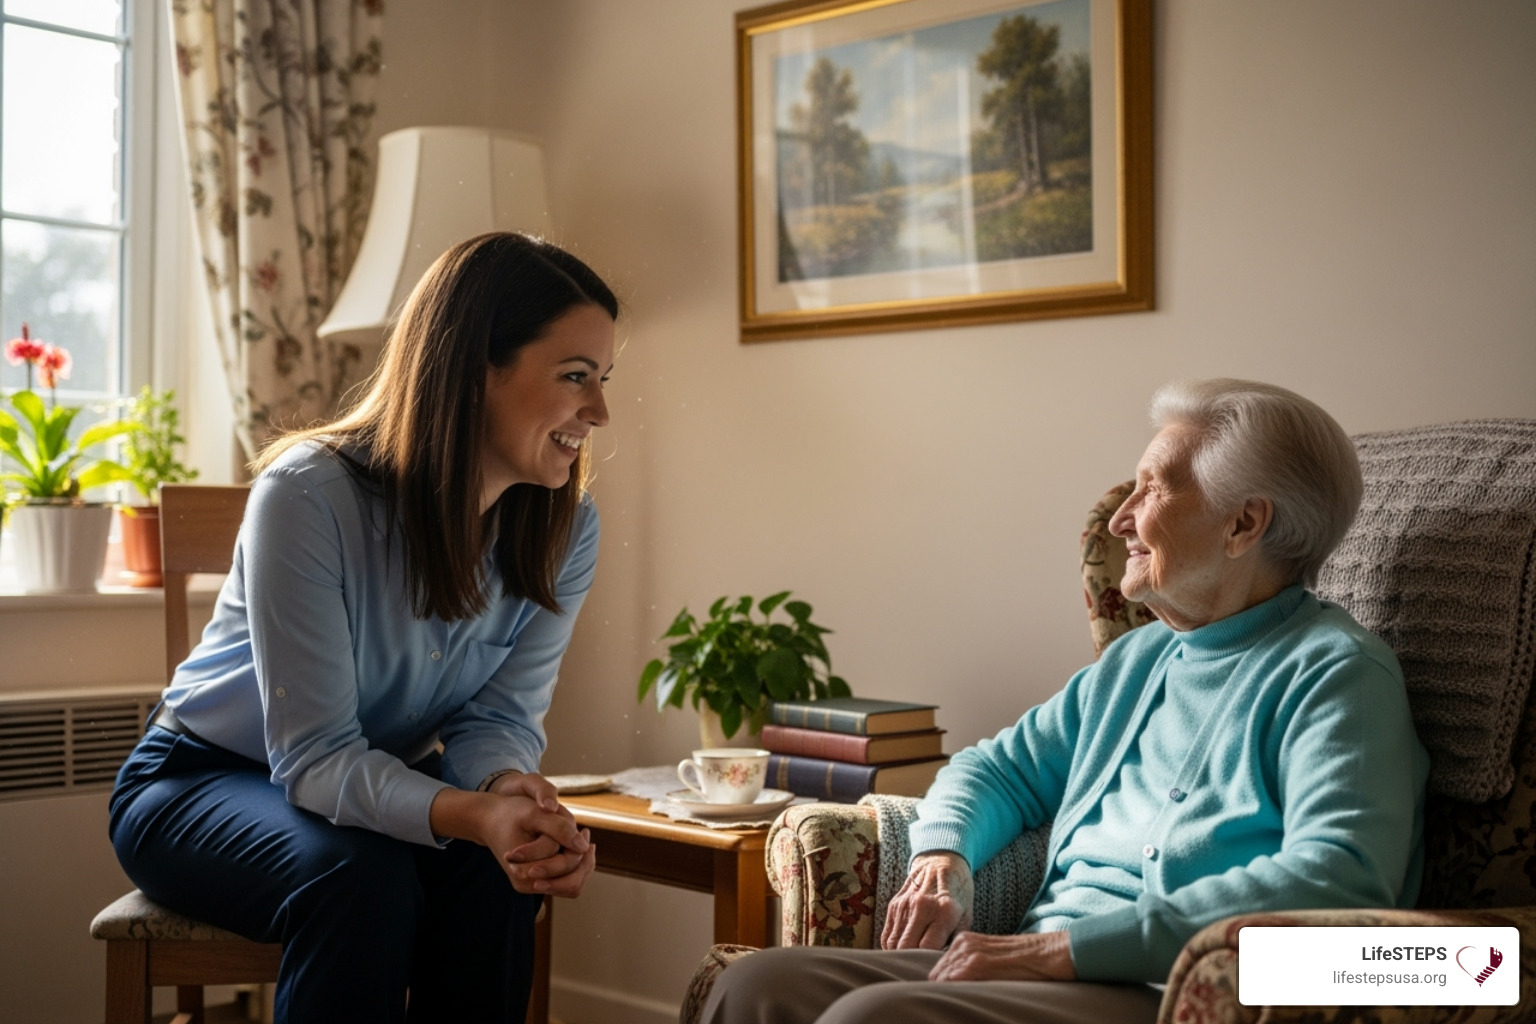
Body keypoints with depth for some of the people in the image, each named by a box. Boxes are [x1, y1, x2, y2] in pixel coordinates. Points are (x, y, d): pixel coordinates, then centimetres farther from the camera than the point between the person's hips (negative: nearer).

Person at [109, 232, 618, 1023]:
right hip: (203, 781, -4)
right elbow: (314, 757, -29)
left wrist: (511, 790, -37)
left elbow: (501, 717, -11)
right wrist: (469, 814, -48)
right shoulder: (309, 496, -29)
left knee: (495, 874, -28)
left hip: (381, 783, 4)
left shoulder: (566, 527, -13)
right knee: (360, 879, -35)